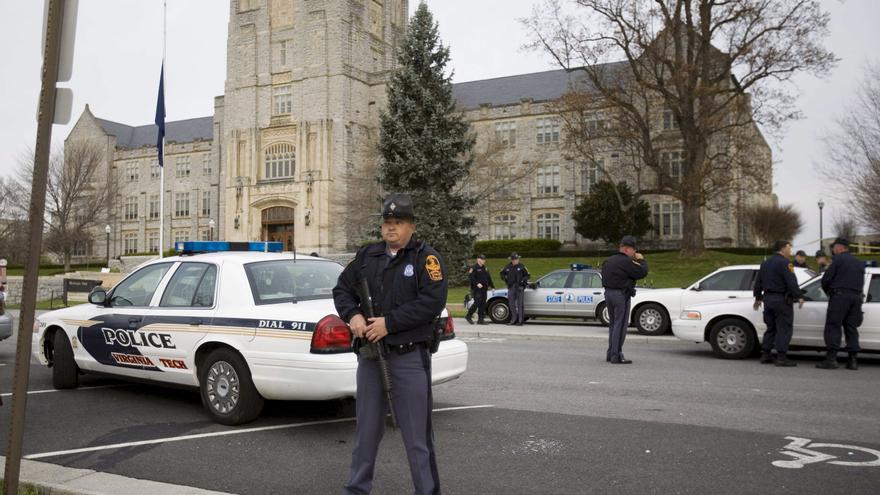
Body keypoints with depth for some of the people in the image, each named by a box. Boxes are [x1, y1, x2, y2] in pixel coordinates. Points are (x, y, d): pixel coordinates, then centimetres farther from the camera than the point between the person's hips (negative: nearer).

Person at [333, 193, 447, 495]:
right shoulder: (368, 255, 12)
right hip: (369, 355, 5)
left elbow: (433, 301, -16)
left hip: (409, 359, -5)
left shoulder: (426, 258, -4)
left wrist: (389, 323, -18)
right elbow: (342, 289, 15)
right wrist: (353, 315, -5)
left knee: (417, 433, 1)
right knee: (367, 430, 16)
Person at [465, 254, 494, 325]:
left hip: (483, 289, 8)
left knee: (483, 304, 5)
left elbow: (489, 278, 22)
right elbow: (470, 277, -16)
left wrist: (492, 286, 17)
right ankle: (468, 316, 5)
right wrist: (477, 283, -25)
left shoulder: (484, 268, 19)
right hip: (477, 289, -8)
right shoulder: (474, 268, -6)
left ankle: (481, 319, 9)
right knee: (477, 303, -11)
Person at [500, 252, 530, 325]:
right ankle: (514, 319, 20)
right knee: (511, 304, 9)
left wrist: (523, 280, -12)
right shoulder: (508, 267, 7)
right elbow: (502, 273, 23)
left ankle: (520, 320, -2)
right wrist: (504, 278, 6)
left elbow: (528, 275, 2)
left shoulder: (522, 267, -3)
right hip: (511, 287, 4)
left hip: (519, 287, -4)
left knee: (519, 304, -5)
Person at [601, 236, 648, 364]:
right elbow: (642, 272, -17)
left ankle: (610, 353, 21)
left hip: (608, 293, 9)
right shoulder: (626, 262, -16)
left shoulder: (608, 261, 12)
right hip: (621, 295, -9)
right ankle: (616, 356, -5)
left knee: (613, 324, 17)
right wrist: (641, 260, 3)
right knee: (620, 325, -5)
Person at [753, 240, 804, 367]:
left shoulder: (765, 263, 15)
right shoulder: (784, 262, -12)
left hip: (768, 299, 8)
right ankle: (781, 357, -8)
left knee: (771, 328, 15)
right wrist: (799, 296, -19)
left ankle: (765, 355, 15)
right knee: (784, 329, -5)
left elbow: (758, 282, 20)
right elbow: (791, 282, -21)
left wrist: (758, 297, 28)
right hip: (781, 299, -8)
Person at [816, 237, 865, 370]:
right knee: (851, 328, 10)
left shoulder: (838, 259, -4)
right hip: (856, 297, 7)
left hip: (840, 296, -7)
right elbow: (861, 282, 19)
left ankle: (831, 358, -12)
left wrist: (828, 291, 10)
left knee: (833, 327, -6)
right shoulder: (859, 263, 19)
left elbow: (826, 279, -7)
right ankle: (853, 360, 7)